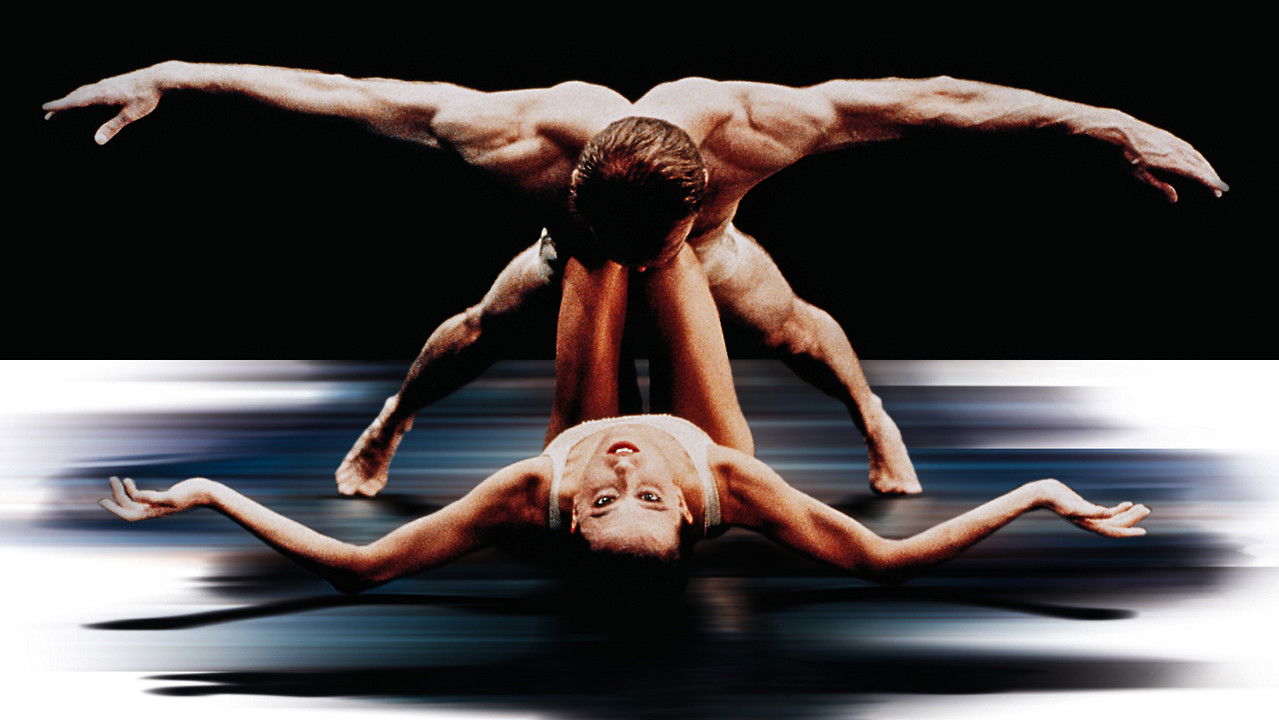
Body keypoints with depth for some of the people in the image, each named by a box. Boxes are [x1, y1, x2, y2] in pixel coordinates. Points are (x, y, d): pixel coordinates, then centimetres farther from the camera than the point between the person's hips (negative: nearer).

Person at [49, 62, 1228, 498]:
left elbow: (934, 97, -43)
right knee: (487, 327, 13)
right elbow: (332, 89, -41)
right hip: (567, 258, 0)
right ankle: (390, 424, 46)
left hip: (710, 250, 0)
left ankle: (877, 424, 43)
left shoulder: (747, 128, -51)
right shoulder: (531, 137, -50)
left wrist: (1109, 123, -40)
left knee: (788, 325, 8)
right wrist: (173, 76, -36)